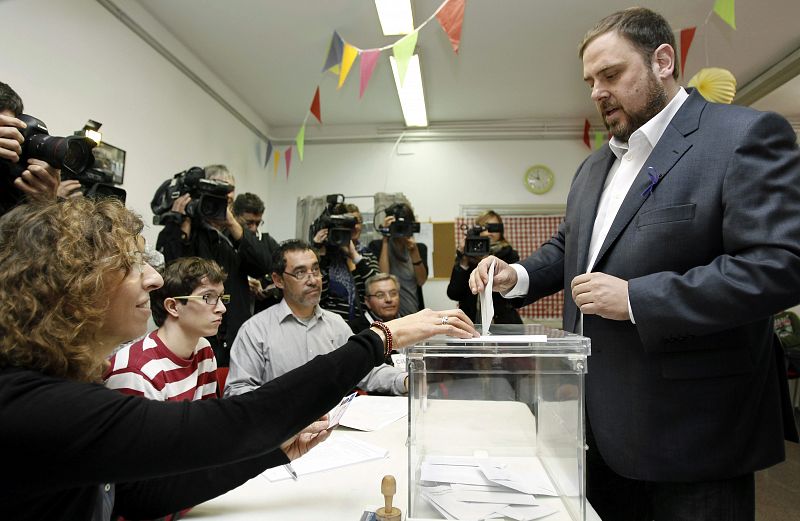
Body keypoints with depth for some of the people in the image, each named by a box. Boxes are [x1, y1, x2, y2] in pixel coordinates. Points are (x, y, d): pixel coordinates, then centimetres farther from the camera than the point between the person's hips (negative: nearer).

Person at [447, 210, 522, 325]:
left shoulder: (509, 255, 2)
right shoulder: (464, 256, 5)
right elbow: (453, 294, -4)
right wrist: (464, 264, -12)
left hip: (503, 323, -1)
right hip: (470, 322, 1)